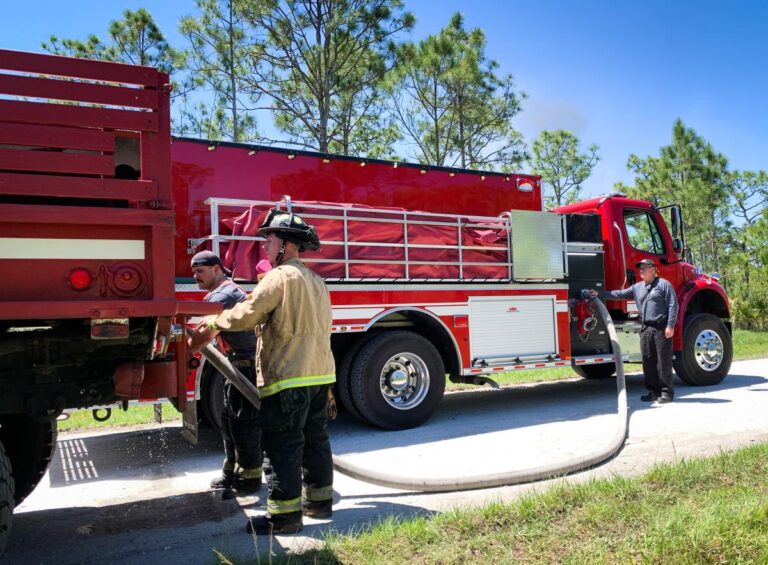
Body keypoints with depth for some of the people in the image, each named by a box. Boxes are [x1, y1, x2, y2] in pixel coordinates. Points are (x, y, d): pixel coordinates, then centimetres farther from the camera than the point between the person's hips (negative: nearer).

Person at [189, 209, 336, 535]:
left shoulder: (281, 277, -12)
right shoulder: (316, 280, 16)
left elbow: (246, 315, -16)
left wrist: (211, 326, 1)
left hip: (289, 377, -9)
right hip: (321, 373, 9)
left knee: (283, 446, -1)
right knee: (315, 438, 16)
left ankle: (285, 515, 5)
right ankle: (320, 500, 26)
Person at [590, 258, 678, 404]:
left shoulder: (664, 284, -2)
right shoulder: (637, 287, 16)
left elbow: (673, 305, -7)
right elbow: (620, 294, 15)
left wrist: (670, 326, -15)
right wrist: (600, 294, 8)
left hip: (662, 329, -6)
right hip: (645, 329, 6)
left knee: (664, 361, -2)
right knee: (648, 361, 8)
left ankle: (667, 392, 6)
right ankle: (654, 391, 17)